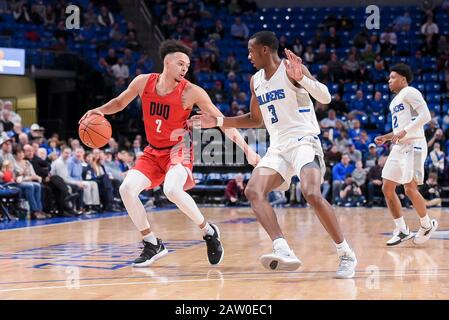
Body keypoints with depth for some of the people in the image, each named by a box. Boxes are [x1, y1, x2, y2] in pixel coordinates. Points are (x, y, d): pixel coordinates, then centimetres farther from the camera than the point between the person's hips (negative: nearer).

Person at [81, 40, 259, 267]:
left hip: (178, 149, -4)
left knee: (172, 190, -32)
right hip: (153, 151, 4)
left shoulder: (191, 92, -17)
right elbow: (119, 103, 11)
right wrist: (99, 110, -9)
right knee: (127, 188, -16)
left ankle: (209, 232, -7)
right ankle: (152, 245, 0)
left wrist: (246, 148, -23)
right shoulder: (143, 82, -7)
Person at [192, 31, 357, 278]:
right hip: (278, 146, 7)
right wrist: (218, 121, 20)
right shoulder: (256, 81, 15)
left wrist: (301, 78, -34)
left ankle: (346, 255, -14)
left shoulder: (290, 68, -7)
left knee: (312, 194, -27)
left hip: (303, 140, -7)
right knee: (253, 191, -15)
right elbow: (255, 119, 27)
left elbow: (325, 98, -18)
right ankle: (283, 252, -28)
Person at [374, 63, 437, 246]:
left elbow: (425, 116, -18)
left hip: (413, 145, -10)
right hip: (399, 147, 10)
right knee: (387, 188, 3)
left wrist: (404, 132, -24)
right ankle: (402, 231, 9)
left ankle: (427, 225, 9)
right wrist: (386, 137, 17)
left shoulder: (410, 93, -6)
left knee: (410, 189, -12)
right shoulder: (395, 101, 23)